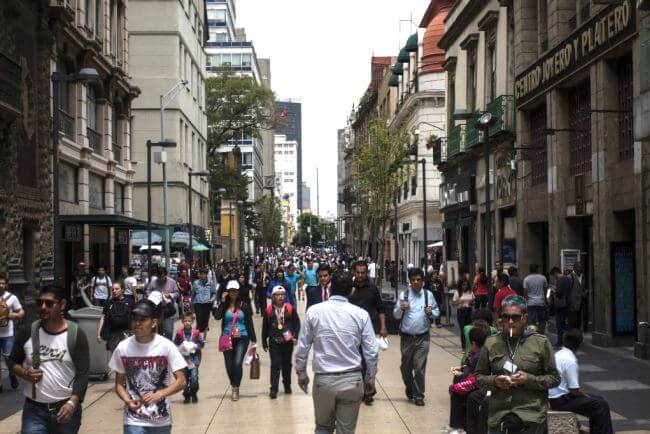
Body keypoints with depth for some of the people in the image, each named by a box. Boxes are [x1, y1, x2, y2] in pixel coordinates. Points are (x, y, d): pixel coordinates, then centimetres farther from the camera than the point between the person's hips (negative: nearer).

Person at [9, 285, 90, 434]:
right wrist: (24, 373, -11)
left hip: (66, 408, -1)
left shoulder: (76, 335, -7)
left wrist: (72, 403, -25)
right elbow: (12, 361, 12)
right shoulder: (28, 333, 1)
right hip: (34, 410, 1)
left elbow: (82, 374, -10)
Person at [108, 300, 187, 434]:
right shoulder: (123, 348, -5)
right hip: (134, 421, 0)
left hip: (161, 421, 0)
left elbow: (181, 382, -9)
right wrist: (128, 401, -16)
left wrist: (158, 395, -24)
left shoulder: (166, 346, -10)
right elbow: (119, 383, 4)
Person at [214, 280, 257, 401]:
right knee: (229, 365, 7)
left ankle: (236, 389, -4)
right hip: (227, 338, 2)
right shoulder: (224, 306, 4)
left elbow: (249, 323, 4)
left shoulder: (244, 306, 2)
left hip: (242, 338, -2)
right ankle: (233, 386, 30)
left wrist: (253, 339, 2)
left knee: (237, 363, -14)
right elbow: (217, 316, -14)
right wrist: (222, 302, -12)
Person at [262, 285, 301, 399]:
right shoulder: (268, 310, -2)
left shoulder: (290, 309, -2)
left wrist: (295, 336, -8)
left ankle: (287, 385, 30)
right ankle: (273, 389, -5)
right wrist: (264, 342, 6)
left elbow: (297, 324, 3)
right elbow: (265, 327, 4)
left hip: (288, 341, 1)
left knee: (287, 364, 13)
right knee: (275, 365, -7)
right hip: (274, 342, -1)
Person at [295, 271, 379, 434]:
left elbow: (302, 347, 0)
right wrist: (370, 378, 12)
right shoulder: (361, 314, -5)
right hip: (352, 380, 0)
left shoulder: (314, 311, -4)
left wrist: (301, 373, 15)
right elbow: (372, 351, -3)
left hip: (323, 379, 0)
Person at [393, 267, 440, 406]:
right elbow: (396, 315, 2)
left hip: (422, 337, -1)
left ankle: (418, 395, 7)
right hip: (406, 337, 1)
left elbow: (437, 312, 13)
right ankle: (409, 389, 36)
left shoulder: (428, 295, 3)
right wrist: (401, 308, -20)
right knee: (406, 366, 12)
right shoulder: (404, 294, 1)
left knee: (419, 367, -4)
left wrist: (431, 312, -10)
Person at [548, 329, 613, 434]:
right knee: (602, 406, -10)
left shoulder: (558, 354, 8)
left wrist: (586, 396, 13)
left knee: (597, 400, 17)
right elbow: (574, 390, -20)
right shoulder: (570, 361, -21)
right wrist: (587, 397, -2)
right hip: (561, 401, -9)